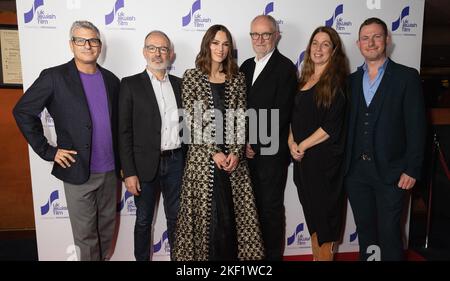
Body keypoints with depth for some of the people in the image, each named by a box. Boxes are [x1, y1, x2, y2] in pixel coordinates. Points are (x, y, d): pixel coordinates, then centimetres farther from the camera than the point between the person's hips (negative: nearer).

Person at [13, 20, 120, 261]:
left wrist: (122, 162, 10)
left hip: (110, 170, 4)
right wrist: (47, 150, -8)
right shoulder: (54, 77, -7)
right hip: (77, 170, -4)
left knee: (107, 225, 18)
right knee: (85, 233, 10)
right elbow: (23, 111, -5)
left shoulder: (111, 80, 6)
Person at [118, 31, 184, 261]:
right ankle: (142, 258, 33)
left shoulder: (179, 84, 8)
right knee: (143, 220, 13)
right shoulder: (131, 84, -3)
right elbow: (124, 132, -6)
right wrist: (129, 173, -11)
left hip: (176, 162, 3)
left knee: (175, 217, 16)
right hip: (146, 164, -3)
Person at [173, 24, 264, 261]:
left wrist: (236, 152, -8)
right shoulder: (192, 76, 1)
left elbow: (241, 119, 5)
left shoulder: (237, 78, 10)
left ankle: (233, 255, 25)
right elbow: (192, 120, -5)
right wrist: (214, 152, -11)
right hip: (203, 158, -2)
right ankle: (207, 255, 24)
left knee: (235, 213, 7)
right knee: (207, 213, 4)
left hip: (233, 157, 3)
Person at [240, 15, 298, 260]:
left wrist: (254, 141, -11)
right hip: (247, 150, 6)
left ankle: (272, 254, 25)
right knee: (252, 206, 14)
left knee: (271, 207, 7)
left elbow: (280, 113, -14)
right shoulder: (246, 66, 14)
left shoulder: (285, 67, -7)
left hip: (271, 152, -5)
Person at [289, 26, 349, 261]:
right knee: (311, 211, 15)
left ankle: (325, 254, 25)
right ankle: (315, 255, 31)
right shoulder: (305, 78, 12)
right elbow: (294, 117, 13)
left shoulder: (337, 81, -7)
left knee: (324, 212, 7)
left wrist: (302, 146, -11)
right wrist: (291, 142, -3)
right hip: (302, 157, 6)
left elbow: (332, 126, -15)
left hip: (325, 159, -6)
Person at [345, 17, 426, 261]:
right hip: (356, 171, 4)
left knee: (389, 232, 7)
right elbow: (347, 125, 8)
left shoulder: (407, 77, -2)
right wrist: (344, 164, 3)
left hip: (390, 172, -3)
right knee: (364, 229, 16)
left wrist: (412, 169, -10)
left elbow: (416, 126, -6)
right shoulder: (352, 80, 9)